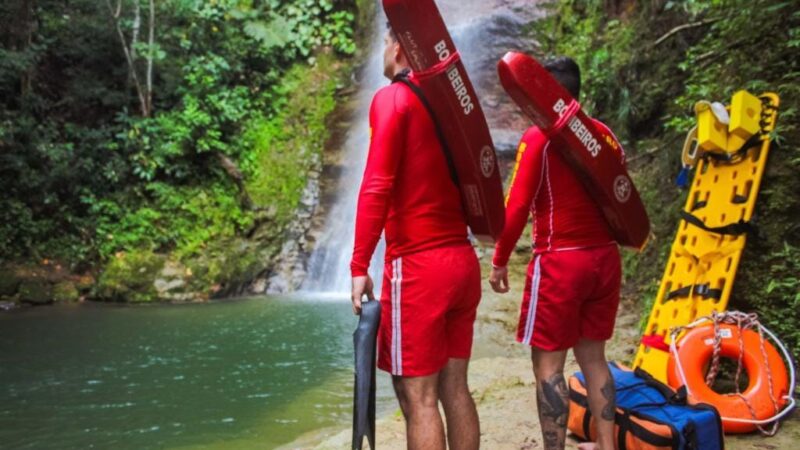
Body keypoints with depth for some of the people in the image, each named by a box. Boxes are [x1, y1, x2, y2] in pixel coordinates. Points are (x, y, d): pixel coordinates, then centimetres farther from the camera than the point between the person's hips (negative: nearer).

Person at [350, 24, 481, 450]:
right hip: (463, 260, 7)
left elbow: (377, 187, -17)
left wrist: (359, 266, -16)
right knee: (454, 389, 12)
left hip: (417, 266, -7)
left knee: (418, 396, -3)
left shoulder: (394, 98, -7)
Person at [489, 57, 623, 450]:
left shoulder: (539, 137, -10)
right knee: (593, 356, 16)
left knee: (548, 362, 1)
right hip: (604, 257, 7)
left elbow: (517, 205, -12)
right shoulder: (603, 133, 7)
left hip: (560, 262, -6)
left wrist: (499, 261, -4)